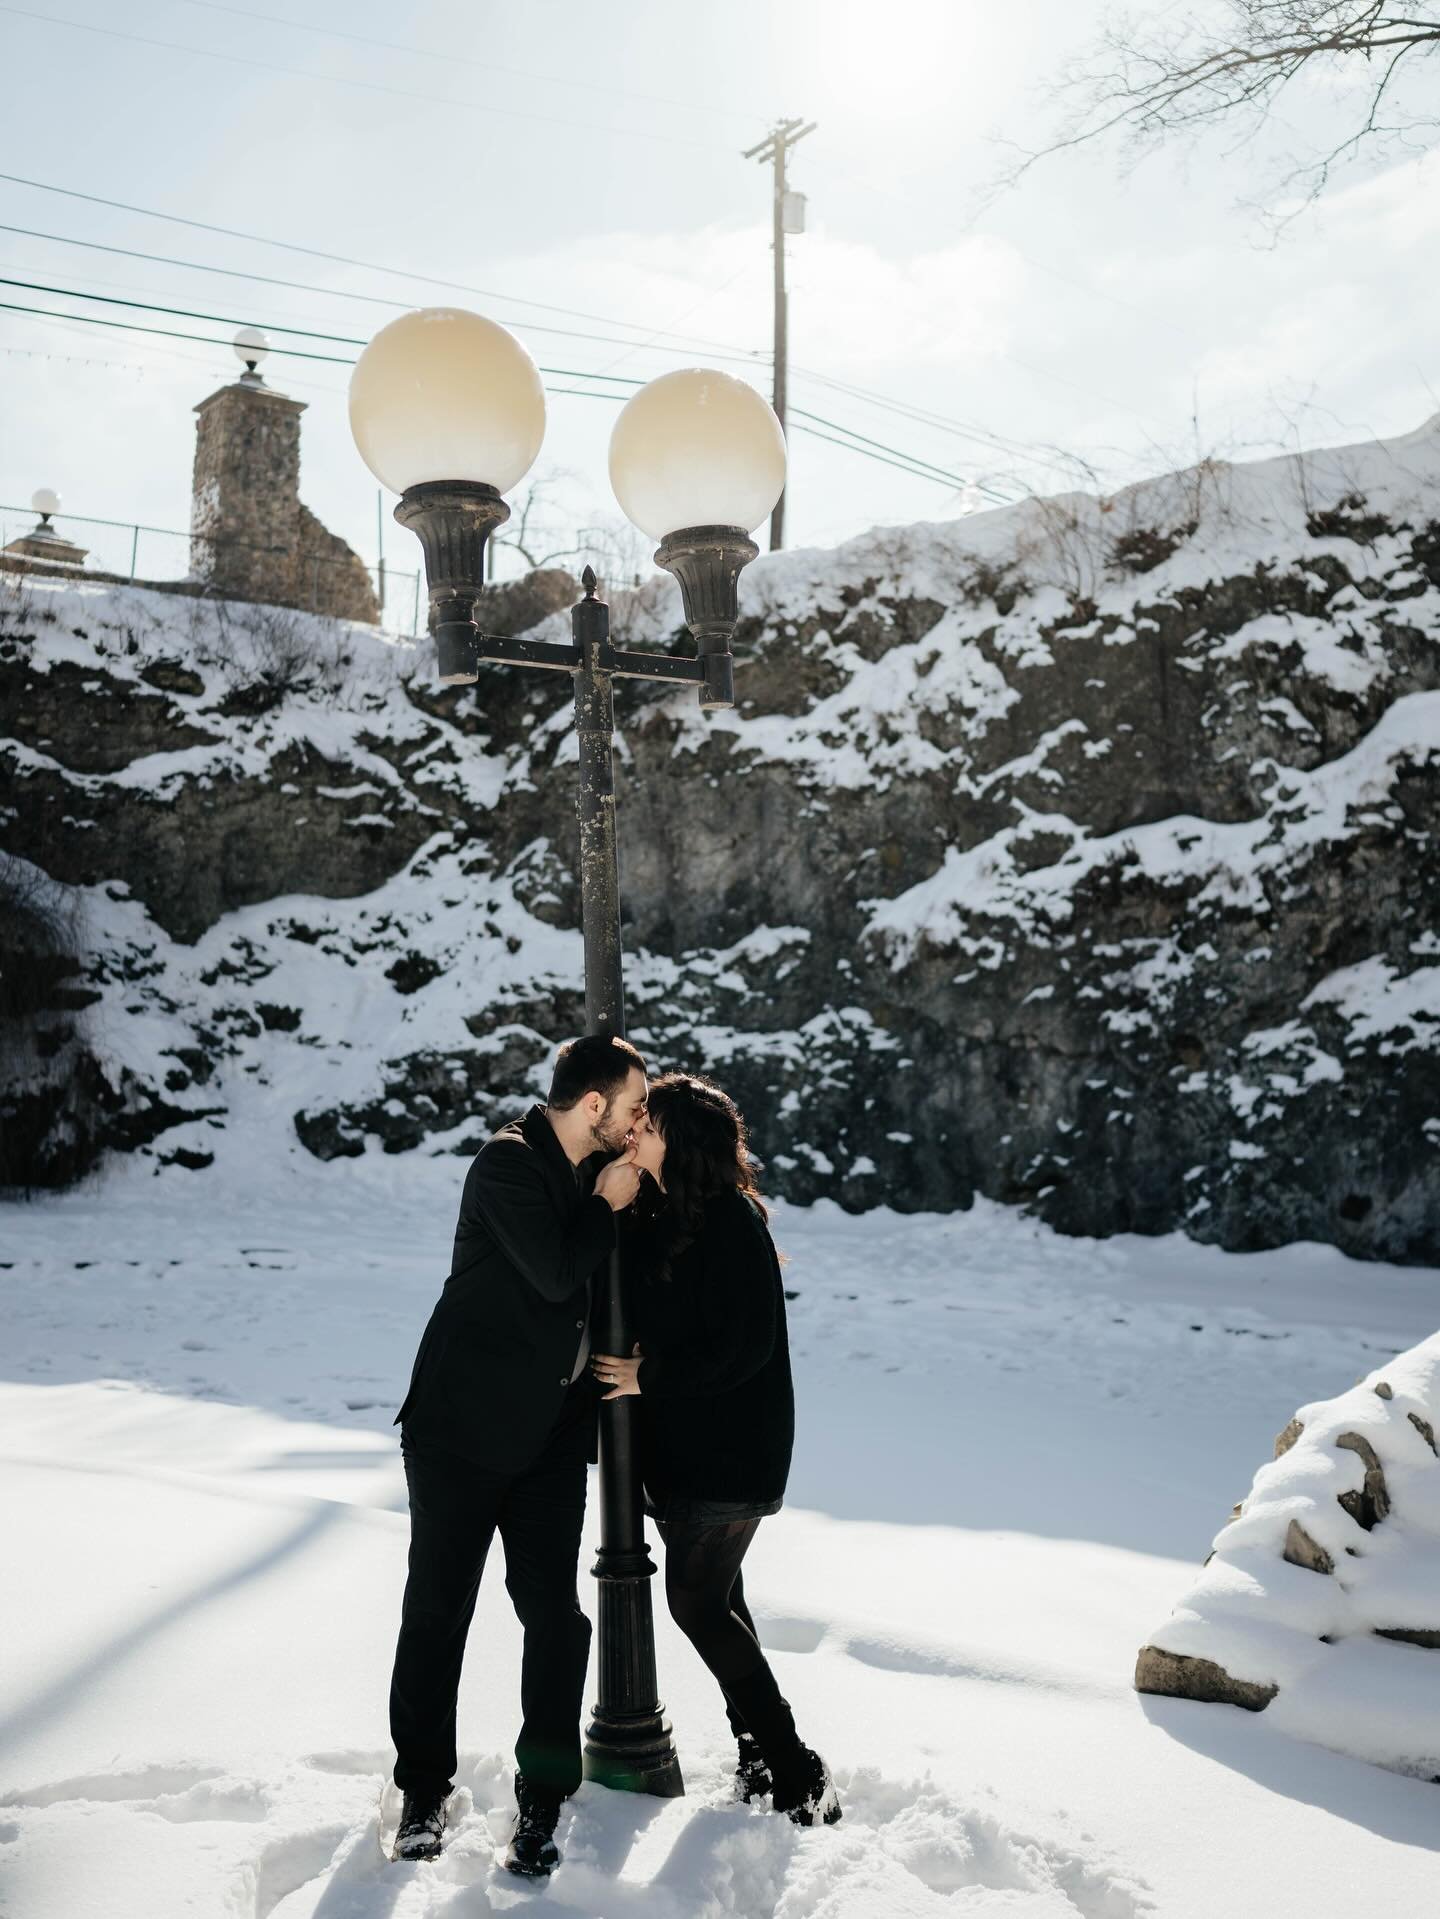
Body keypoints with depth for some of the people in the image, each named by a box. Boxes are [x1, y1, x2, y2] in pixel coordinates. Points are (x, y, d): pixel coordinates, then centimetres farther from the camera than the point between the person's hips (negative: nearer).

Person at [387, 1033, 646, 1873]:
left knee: (554, 1613, 2)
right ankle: (425, 1789, 20)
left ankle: (544, 1797, 12)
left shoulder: (589, 1172, 9)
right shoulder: (509, 1161, -14)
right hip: (464, 1426, -6)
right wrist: (606, 1206, -11)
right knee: (438, 1608, 5)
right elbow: (555, 1274, -22)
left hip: (552, 1433, 6)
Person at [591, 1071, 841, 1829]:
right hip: (678, 1440, 9)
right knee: (715, 1599, 14)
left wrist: (649, 1377, -16)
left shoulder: (731, 1221, -18)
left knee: (698, 1603, -8)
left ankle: (795, 1772, 1)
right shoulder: (656, 1213, 8)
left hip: (731, 1449, -9)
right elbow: (647, 1318, 18)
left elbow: (746, 1347, -21)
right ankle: (762, 1749, 26)